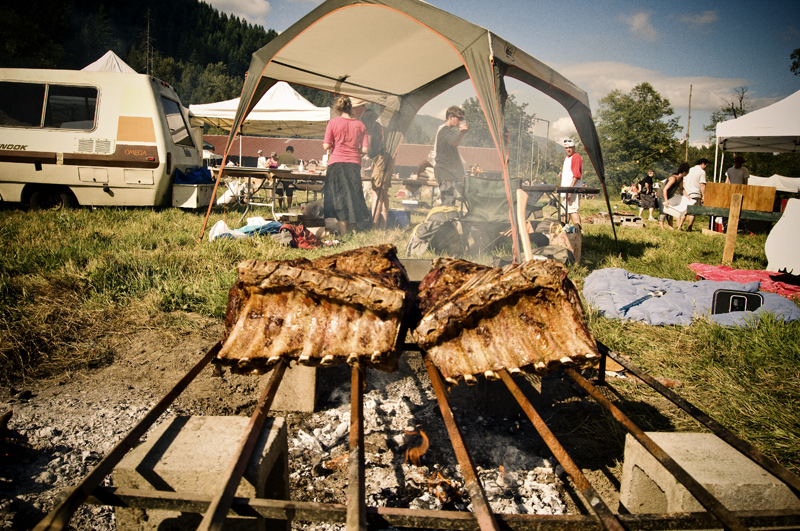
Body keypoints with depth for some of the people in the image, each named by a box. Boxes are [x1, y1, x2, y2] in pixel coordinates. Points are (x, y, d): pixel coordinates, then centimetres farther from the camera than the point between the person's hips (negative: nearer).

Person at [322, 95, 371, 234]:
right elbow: (365, 149, 2)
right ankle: (351, 232, 13)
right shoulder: (360, 124, 6)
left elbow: (326, 146, -4)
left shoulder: (333, 123, -1)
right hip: (354, 164, 2)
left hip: (336, 163, -2)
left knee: (339, 198, 0)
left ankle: (343, 234, -4)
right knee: (353, 197, 10)